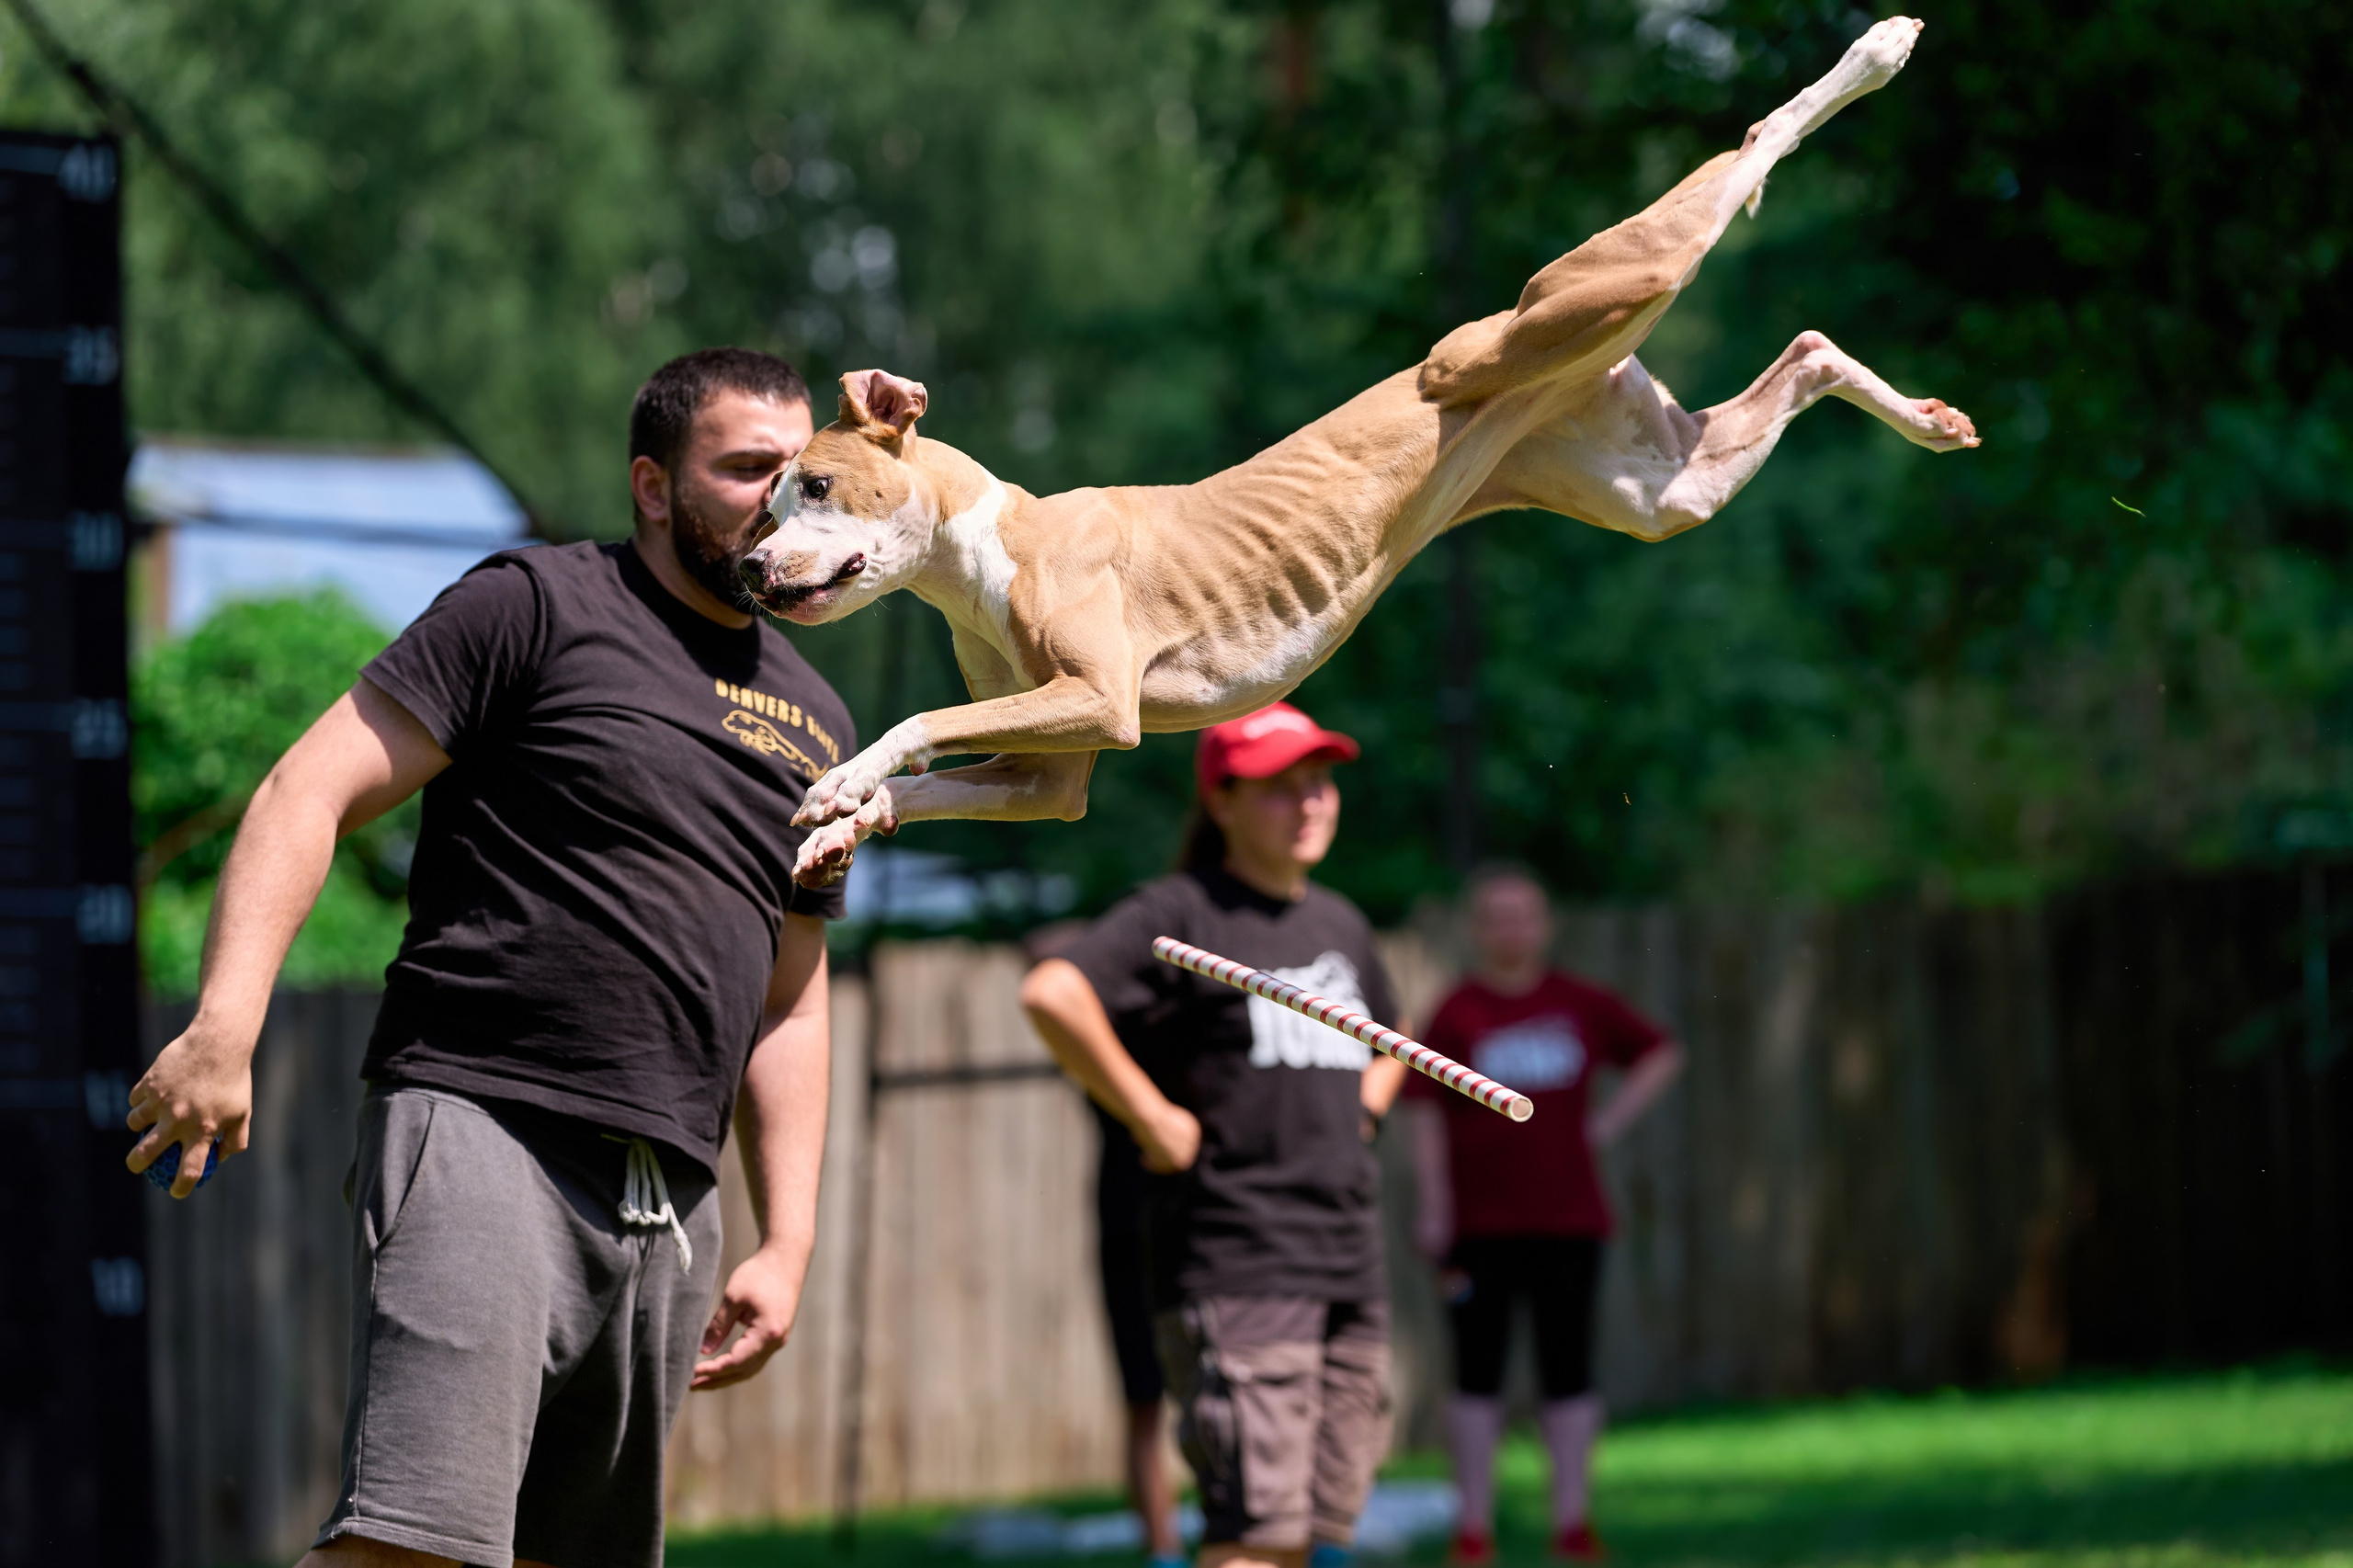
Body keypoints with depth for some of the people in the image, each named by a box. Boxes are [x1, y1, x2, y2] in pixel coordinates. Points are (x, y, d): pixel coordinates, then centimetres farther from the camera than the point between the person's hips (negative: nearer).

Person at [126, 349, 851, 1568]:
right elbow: (308, 796, -5)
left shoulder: (811, 725, 21)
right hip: (481, 1134, -7)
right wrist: (224, 1028, -18)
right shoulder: (538, 608, 1)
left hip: (670, 1206, 7)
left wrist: (788, 1244, 18)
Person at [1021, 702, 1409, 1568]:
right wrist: (1154, 1120, -18)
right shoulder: (1181, 915, -6)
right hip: (1235, 1269, -8)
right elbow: (1053, 993, -23)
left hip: (1350, 1268, 8)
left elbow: (1390, 1037, 40)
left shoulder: (1341, 926, 18)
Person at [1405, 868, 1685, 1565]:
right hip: (1480, 1221, -2)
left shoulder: (1581, 1006, 6)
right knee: (1478, 1370, 0)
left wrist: (1608, 1122, 7)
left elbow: (1660, 1055, 18)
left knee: (1568, 1369, 2)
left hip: (1568, 1219, 2)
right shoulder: (1457, 1014, -2)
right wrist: (1433, 1201, -8)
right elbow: (1426, 1113, -2)